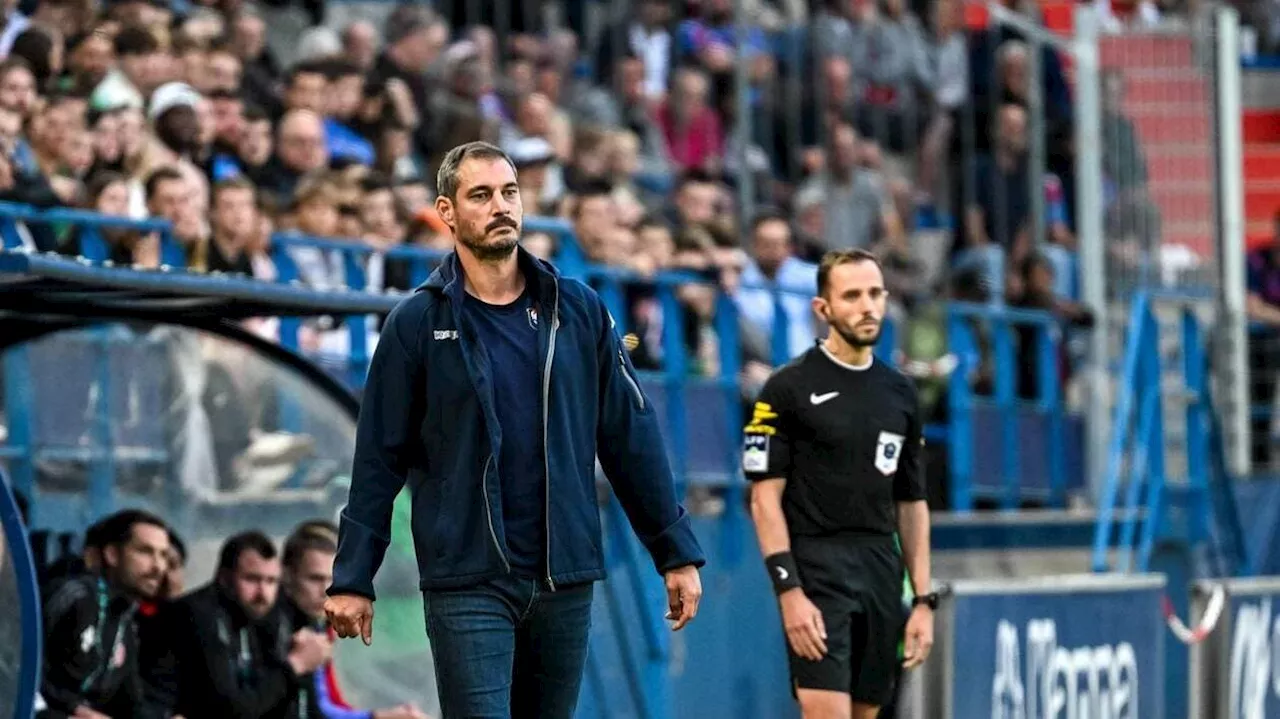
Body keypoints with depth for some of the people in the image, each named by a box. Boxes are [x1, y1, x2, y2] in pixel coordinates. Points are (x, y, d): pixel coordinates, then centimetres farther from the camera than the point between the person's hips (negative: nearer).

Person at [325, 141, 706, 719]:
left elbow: (632, 437, 8)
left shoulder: (578, 311, 6)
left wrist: (676, 552, 5)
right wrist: (353, 578, -2)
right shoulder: (417, 323, -1)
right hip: (467, 583, -3)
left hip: (565, 581, 3)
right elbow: (379, 458, 1)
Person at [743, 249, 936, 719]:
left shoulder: (900, 394, 13)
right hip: (817, 572, -6)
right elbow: (766, 498, -7)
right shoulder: (788, 388, -4)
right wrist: (788, 590, -16)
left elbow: (911, 503, 16)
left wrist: (923, 599, 10)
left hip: (882, 574, 6)